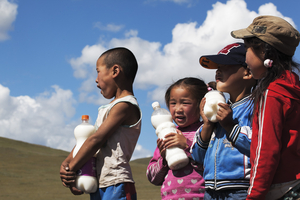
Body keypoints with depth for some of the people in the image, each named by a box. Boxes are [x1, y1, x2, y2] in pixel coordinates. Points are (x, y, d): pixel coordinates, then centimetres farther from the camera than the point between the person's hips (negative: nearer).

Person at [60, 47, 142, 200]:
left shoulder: (124, 106, -11)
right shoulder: (108, 108, 19)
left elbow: (95, 140, -16)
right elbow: (85, 139, 18)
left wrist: (71, 169, -12)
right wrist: (66, 164, 3)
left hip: (116, 185, -9)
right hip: (99, 187, 9)